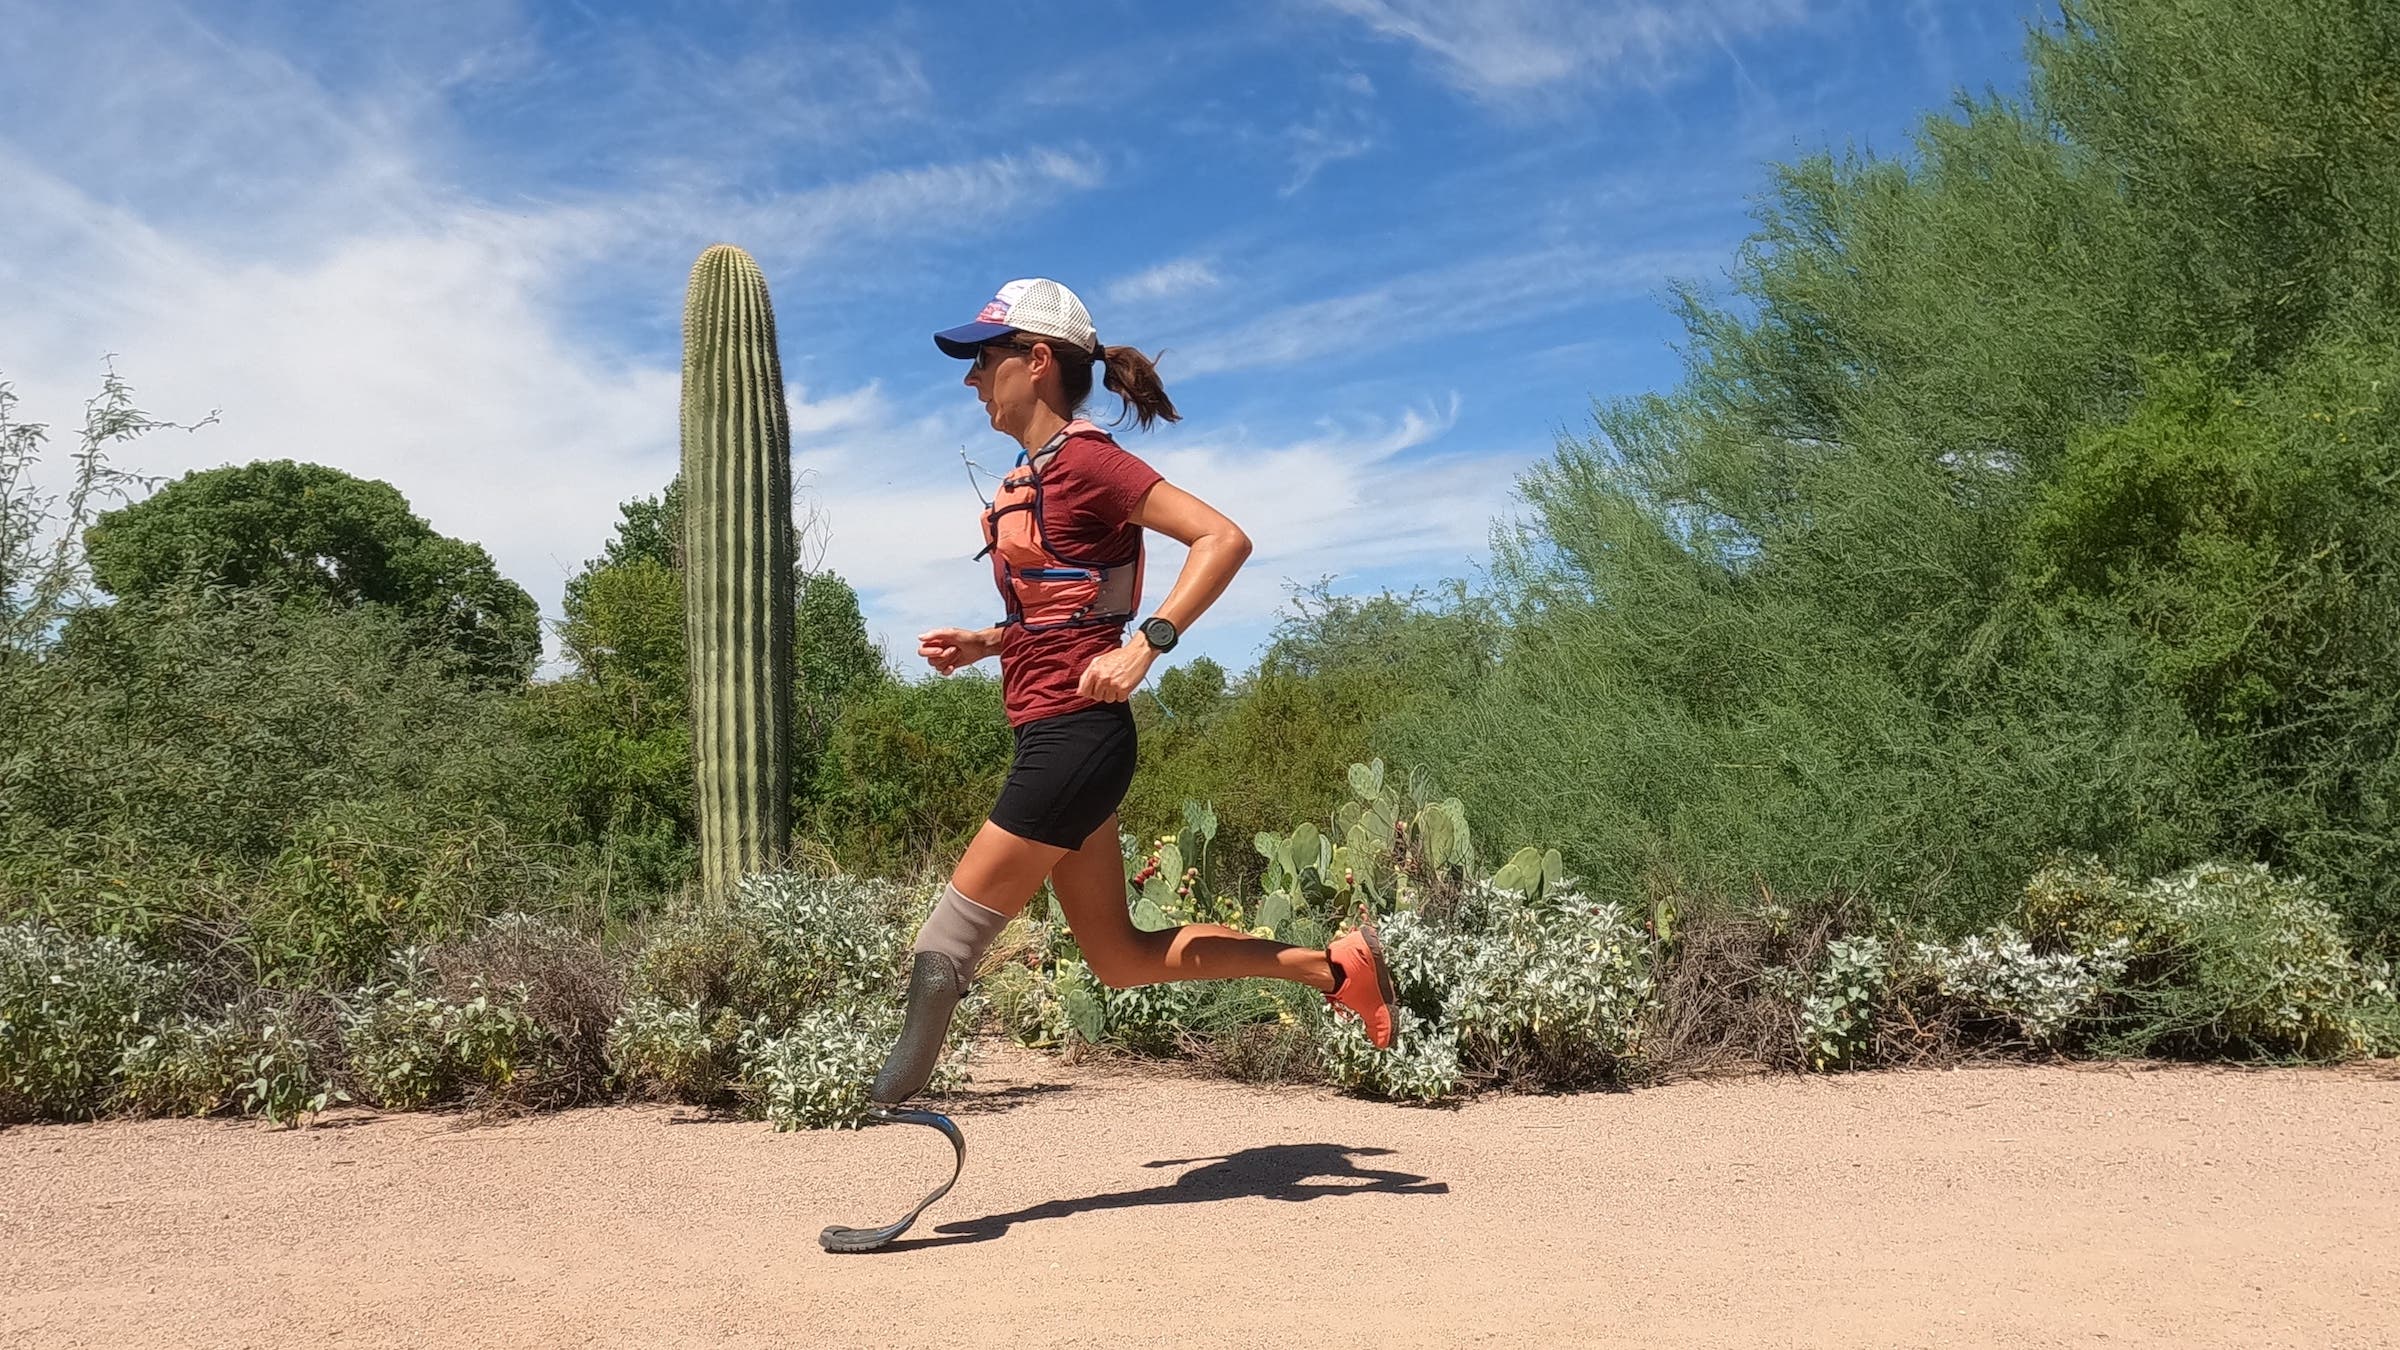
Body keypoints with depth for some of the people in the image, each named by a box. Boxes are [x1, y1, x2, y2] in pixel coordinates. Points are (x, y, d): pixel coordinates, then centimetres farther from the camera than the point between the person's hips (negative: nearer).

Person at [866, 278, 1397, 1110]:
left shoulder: (1084, 458, -11)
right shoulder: (1032, 475, 16)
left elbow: (1223, 539, -19)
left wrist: (1145, 646, -26)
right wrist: (982, 644, 11)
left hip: (1074, 735, -10)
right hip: (1055, 738, 10)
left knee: (944, 948, -5)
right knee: (1122, 959, 14)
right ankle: (1332, 963, 19)